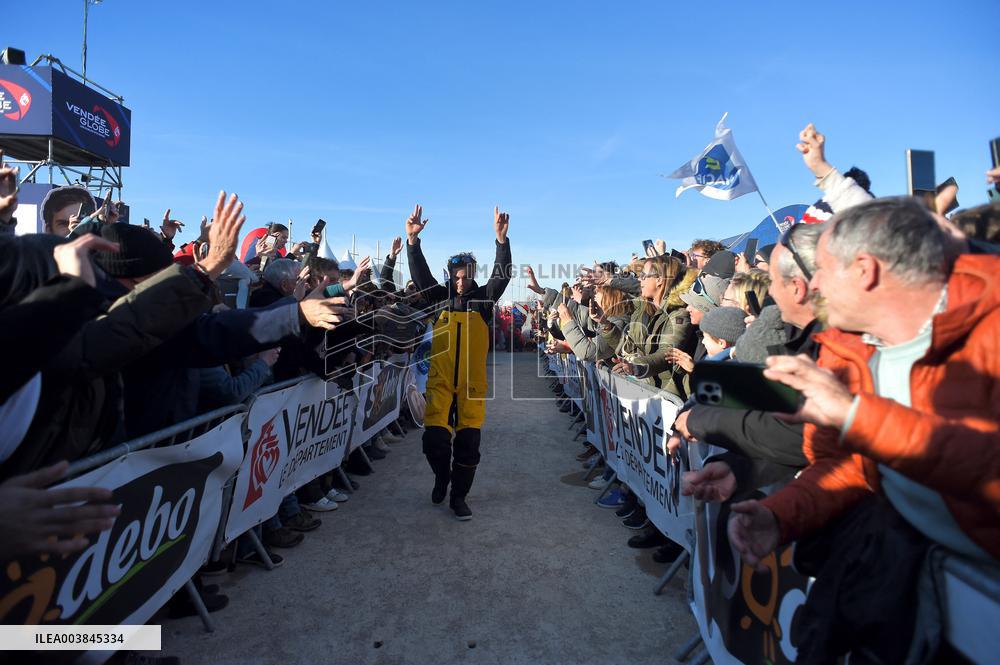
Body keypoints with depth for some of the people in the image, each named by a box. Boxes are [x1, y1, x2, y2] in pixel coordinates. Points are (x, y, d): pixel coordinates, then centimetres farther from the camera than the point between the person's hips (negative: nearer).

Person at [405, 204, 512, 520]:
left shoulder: (484, 298, 4)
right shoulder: (440, 297, 6)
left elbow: (502, 275, -9)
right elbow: (420, 274, -5)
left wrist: (501, 239, -22)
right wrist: (412, 239, -18)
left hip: (472, 384, 0)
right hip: (440, 380, 1)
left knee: (468, 441, 1)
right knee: (434, 437, -5)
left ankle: (459, 496, 19)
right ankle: (442, 476, 27)